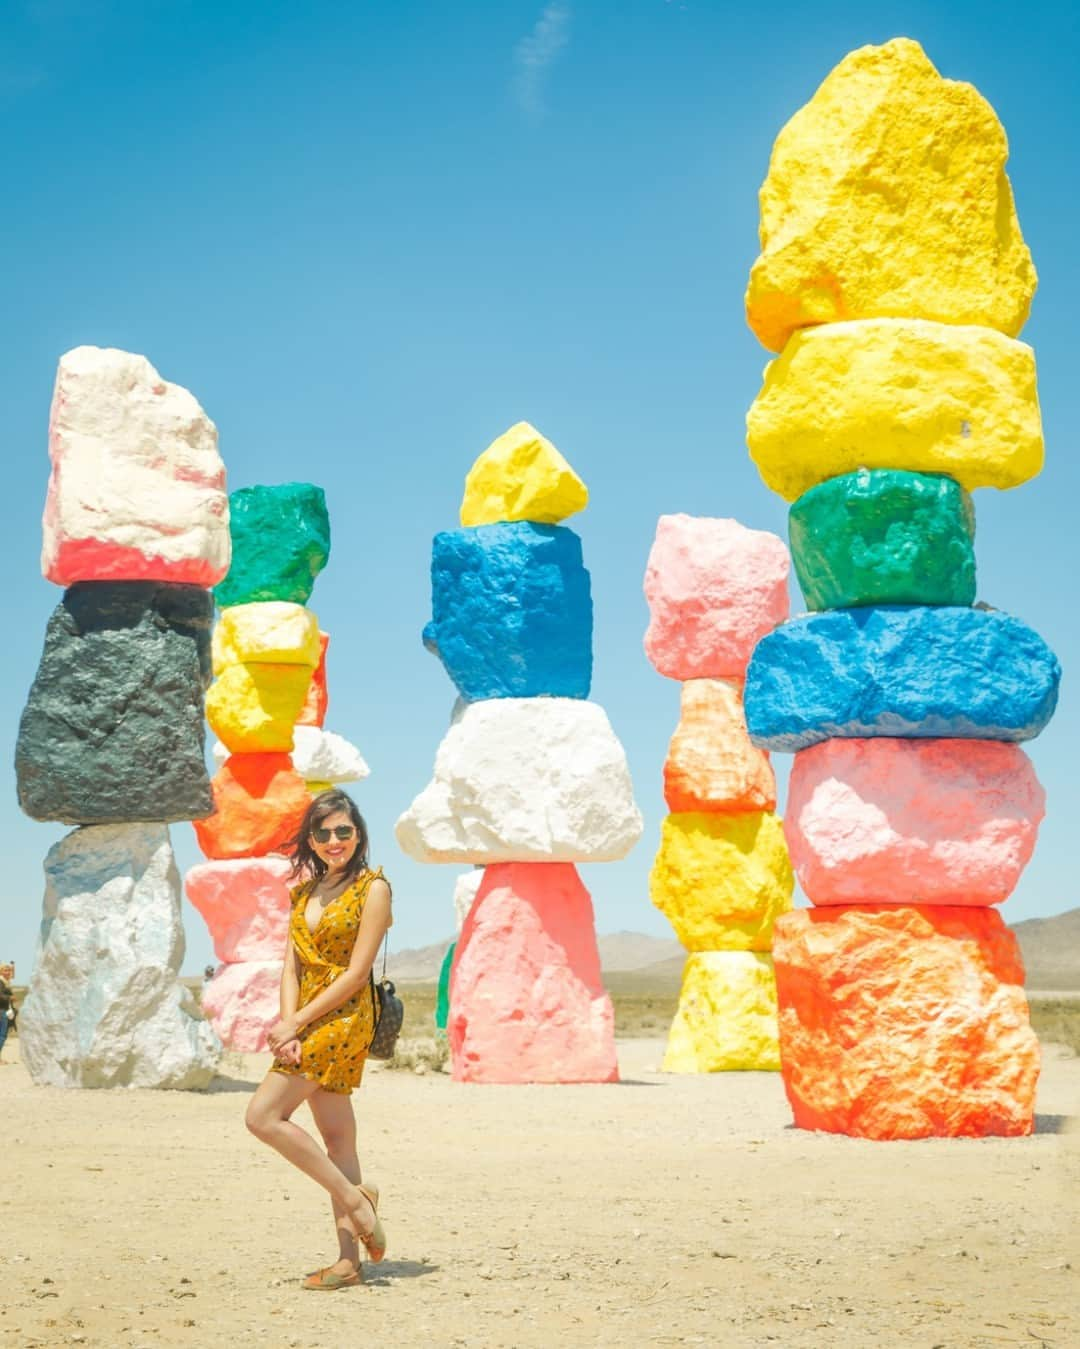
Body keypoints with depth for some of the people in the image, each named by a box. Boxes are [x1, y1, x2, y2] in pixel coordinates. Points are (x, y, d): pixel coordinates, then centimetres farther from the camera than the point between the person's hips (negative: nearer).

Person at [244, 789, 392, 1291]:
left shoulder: (372, 888, -6)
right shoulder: (304, 893, 14)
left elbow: (356, 972, -13)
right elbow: (292, 968, 8)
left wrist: (294, 1023, -14)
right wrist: (288, 1029, -9)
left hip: (343, 1019, -7)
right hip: (308, 1024, 7)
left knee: (263, 1115, -14)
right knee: (337, 1139, 6)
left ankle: (352, 1195, -5)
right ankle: (348, 1260, 8)